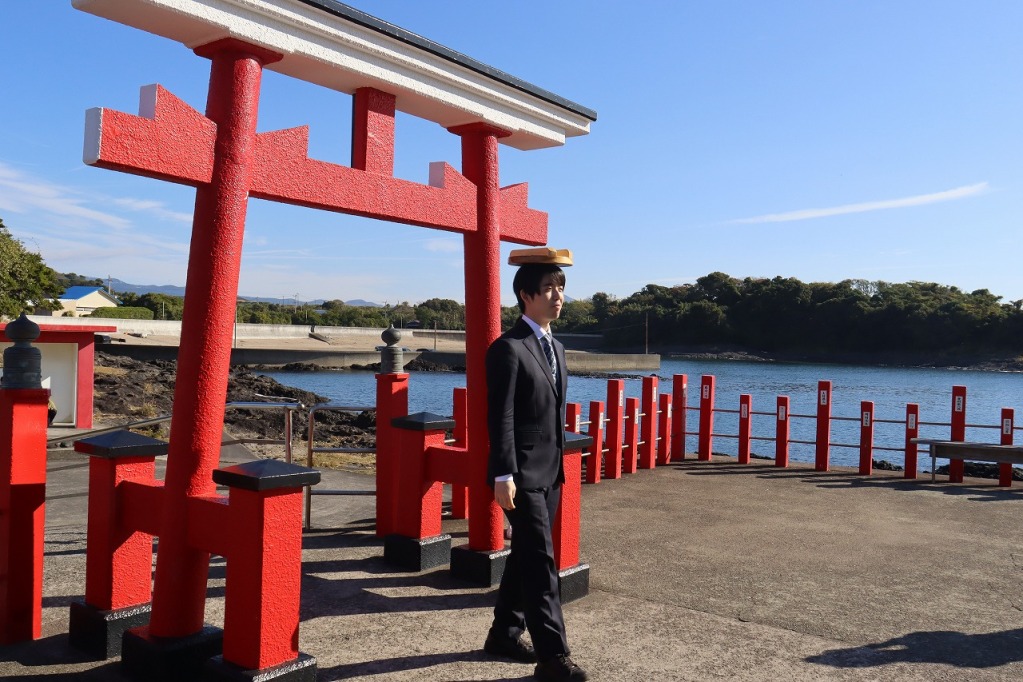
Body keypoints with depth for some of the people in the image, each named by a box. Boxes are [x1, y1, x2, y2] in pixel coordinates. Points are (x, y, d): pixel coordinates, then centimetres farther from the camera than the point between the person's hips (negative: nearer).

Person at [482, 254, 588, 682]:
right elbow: (500, 418, -18)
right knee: (541, 562, -6)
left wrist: (558, 464, 17)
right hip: (523, 474, -9)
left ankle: (505, 634, 31)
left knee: (525, 557, 17)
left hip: (549, 472, 9)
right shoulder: (508, 349, -13)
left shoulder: (554, 346, 14)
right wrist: (503, 476, -21)